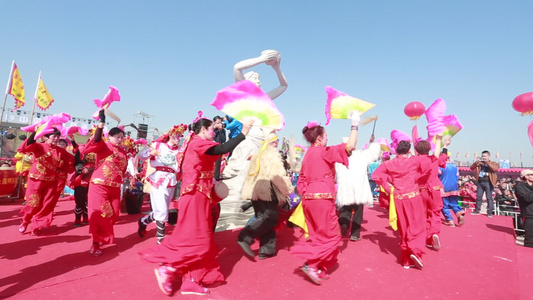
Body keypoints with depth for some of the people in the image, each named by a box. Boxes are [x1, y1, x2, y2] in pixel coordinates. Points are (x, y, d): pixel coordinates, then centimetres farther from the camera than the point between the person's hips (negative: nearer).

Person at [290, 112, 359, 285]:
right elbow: (350, 146, -14)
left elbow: (302, 180, 16)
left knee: (318, 236, 17)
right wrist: (355, 125, -5)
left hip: (309, 198, 8)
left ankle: (318, 269, 21)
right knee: (331, 236, 3)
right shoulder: (324, 152, -9)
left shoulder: (308, 155, 15)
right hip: (322, 198, -8)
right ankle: (312, 265, -4)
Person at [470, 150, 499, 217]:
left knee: (489, 198, -3)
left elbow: (495, 169, -15)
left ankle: (490, 212, 2)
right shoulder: (479, 163, 14)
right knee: (478, 197, 6)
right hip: (480, 182, 3)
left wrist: (487, 162, -14)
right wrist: (477, 162, -7)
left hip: (488, 182, -3)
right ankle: (477, 210, 13)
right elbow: (471, 168, 4)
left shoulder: (493, 163, 5)